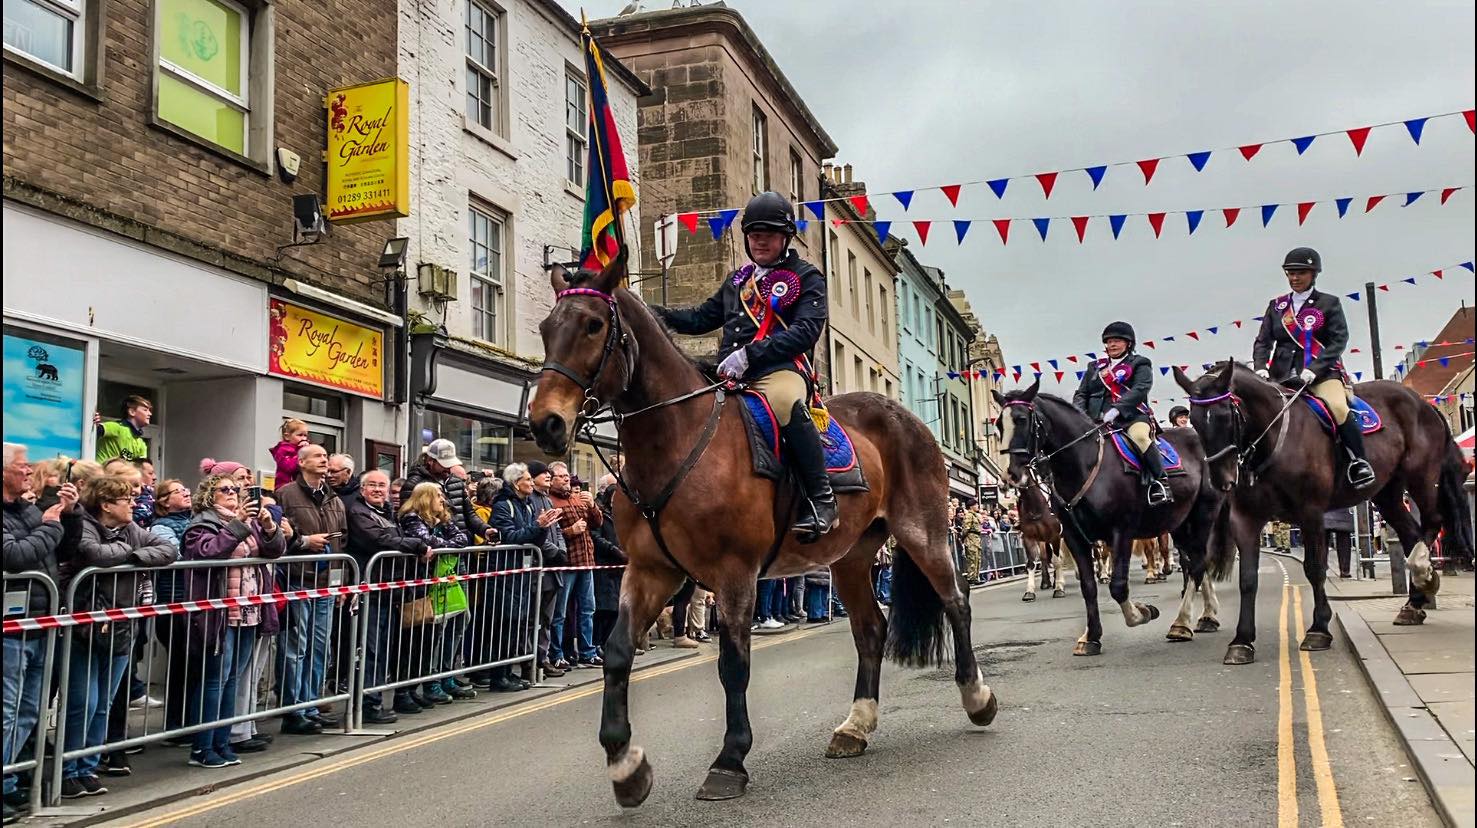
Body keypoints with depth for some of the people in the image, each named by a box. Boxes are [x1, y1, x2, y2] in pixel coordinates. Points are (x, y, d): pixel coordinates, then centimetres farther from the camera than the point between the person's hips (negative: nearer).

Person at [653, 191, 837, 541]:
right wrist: (655, 314, 15)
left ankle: (822, 499, -30)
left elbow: (806, 331, -8)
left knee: (786, 402, -39)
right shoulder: (737, 281, 27)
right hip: (731, 378, 7)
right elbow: (701, 318, 33)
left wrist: (749, 354, -19)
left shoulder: (806, 278, 7)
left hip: (781, 370, -7)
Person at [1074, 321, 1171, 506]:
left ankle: (1159, 482, -26)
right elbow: (1081, 394, 18)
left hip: (1132, 416, -5)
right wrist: (1079, 413, -6)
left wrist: (1117, 408, -24)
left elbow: (1141, 388, -8)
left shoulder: (1139, 364, 10)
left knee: (1139, 436, -36)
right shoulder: (1095, 368, 24)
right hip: (1098, 421, 5)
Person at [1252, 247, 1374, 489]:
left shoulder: (1329, 303, 7)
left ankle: (1359, 462, -13)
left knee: (1338, 408, -29)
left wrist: (1313, 369, -17)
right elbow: (1263, 341, 12)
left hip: (1322, 372, -4)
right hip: (1282, 375, 4)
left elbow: (1339, 340, -3)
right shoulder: (1276, 306, 16)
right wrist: (1260, 367, -9)